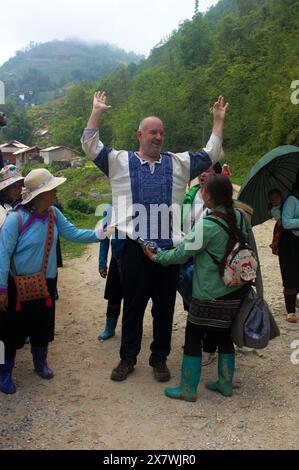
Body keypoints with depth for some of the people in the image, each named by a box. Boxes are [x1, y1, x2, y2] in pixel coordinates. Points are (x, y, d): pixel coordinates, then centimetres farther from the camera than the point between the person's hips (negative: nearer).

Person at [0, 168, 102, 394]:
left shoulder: (54, 214, -3)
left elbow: (74, 234, 1)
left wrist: (100, 233, -10)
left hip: (46, 282, 5)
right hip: (19, 285, -5)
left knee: (43, 324, 18)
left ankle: (40, 361, 41)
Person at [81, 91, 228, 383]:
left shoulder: (178, 164, 13)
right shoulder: (121, 162, 6)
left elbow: (211, 154, 18)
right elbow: (90, 145, 1)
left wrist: (218, 120, 16)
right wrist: (97, 111, -4)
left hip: (169, 249, 2)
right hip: (136, 249, -2)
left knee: (165, 308, 12)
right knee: (132, 307, 11)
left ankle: (159, 359, 30)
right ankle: (127, 358, 29)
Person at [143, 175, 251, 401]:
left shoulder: (206, 226, -21)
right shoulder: (240, 217, -1)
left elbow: (181, 254, -14)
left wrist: (156, 257, 1)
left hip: (211, 295, -7)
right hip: (237, 291, 7)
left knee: (193, 336, 7)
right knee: (224, 335, 20)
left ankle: (188, 389, 17)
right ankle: (226, 383, 32)